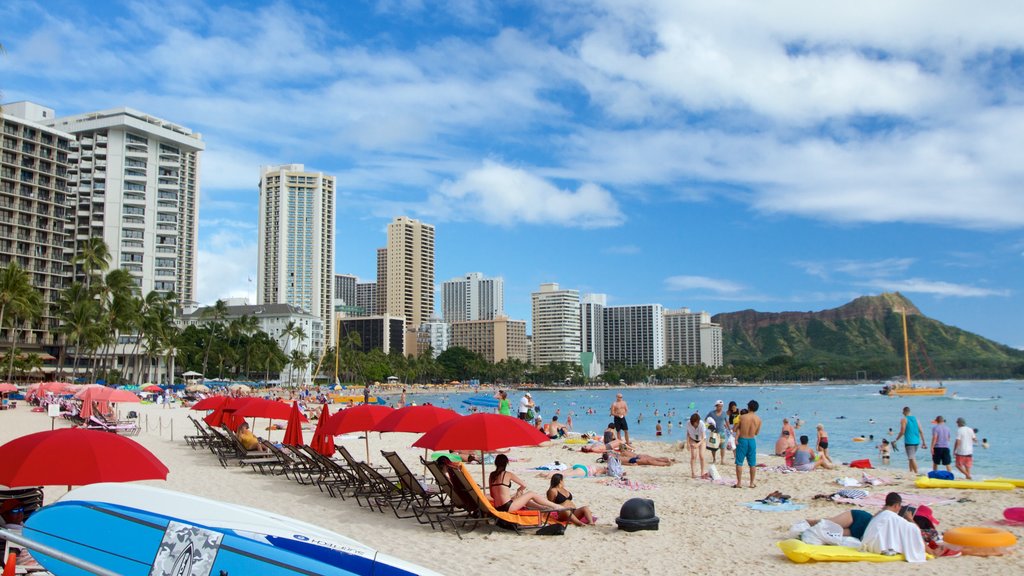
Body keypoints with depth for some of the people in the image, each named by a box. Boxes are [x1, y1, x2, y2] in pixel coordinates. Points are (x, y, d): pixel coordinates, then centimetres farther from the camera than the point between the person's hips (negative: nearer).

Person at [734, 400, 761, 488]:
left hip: (742, 440, -3)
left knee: (739, 462, 4)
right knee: (752, 464, 12)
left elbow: (735, 429, -6)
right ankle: (752, 483, 16)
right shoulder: (759, 419, -2)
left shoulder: (742, 417, -10)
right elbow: (757, 433, 8)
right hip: (752, 441, 3)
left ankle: (739, 483, 3)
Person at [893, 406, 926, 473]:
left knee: (912, 458, -7)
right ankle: (911, 472, 20)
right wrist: (924, 442, 12)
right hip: (916, 442, 6)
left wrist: (896, 440, -1)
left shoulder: (904, 420, -6)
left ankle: (916, 473, -15)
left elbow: (902, 432, -12)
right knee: (912, 458, 19)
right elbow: (921, 431, 8)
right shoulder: (916, 419, 11)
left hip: (909, 442, -6)